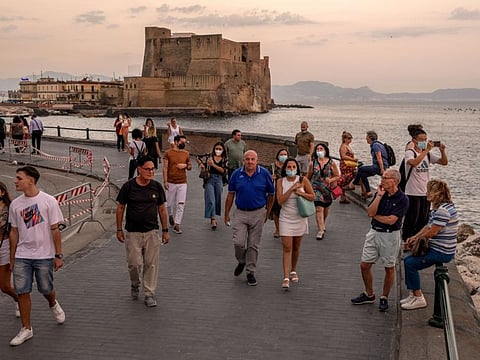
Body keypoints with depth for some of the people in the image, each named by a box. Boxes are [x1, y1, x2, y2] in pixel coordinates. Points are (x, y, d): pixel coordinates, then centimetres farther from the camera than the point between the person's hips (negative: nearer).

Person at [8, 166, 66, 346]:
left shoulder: (48, 201, -8)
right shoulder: (15, 204, 4)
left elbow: (55, 230, -5)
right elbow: (14, 232, 11)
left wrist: (58, 255, -6)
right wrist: (12, 258, 11)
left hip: (44, 255, -3)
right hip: (22, 256, 3)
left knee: (46, 290, 8)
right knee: (22, 292, 0)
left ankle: (53, 305, 43)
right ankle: (26, 329, 12)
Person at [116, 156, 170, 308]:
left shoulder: (157, 186, 0)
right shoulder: (128, 186, -6)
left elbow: (162, 209, 8)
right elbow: (120, 207, 2)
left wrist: (165, 230, 7)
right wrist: (119, 229, 1)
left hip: (152, 232, 2)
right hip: (132, 232, -2)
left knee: (151, 264, 2)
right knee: (134, 263, 1)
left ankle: (149, 294, 14)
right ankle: (135, 284, 31)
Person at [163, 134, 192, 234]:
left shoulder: (186, 154, 6)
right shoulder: (168, 153, -4)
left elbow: (190, 167, 16)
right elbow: (165, 168, -4)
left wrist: (185, 165, -7)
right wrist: (165, 181, -10)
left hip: (182, 182, 2)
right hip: (171, 182, -2)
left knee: (181, 204, -5)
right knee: (170, 203, 10)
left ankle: (177, 225, 1)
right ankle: (170, 215, 42)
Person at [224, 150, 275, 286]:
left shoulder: (264, 174, -5)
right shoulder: (236, 174, -1)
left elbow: (270, 195, 6)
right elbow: (230, 195, 6)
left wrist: (267, 213, 9)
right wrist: (227, 214, 7)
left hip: (258, 214, -1)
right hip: (240, 213, 1)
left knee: (253, 245, 6)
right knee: (238, 242, -8)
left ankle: (251, 272, 19)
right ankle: (241, 261, 23)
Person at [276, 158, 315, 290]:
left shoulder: (303, 180, -4)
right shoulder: (280, 181, -4)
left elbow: (313, 196, -1)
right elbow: (280, 200, -13)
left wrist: (300, 193, -16)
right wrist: (292, 188, -19)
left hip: (300, 218, 1)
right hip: (286, 218, -1)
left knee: (296, 247, 14)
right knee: (287, 248, -9)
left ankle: (293, 271, 35)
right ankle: (286, 277, -10)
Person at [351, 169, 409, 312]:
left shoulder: (402, 199, -12)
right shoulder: (380, 193, 4)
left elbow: (391, 220, -20)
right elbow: (370, 212, -8)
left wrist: (376, 216, -6)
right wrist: (379, 195, -11)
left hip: (390, 236, -5)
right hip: (374, 232, 6)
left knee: (389, 268, 7)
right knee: (364, 265, 7)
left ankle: (384, 298, 22)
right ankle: (369, 295, 24)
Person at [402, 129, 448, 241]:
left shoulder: (428, 153, 9)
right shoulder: (409, 153, -10)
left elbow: (444, 162, 7)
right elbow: (414, 162, -32)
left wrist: (442, 151, -11)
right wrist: (427, 150, -34)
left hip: (425, 193, 6)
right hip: (413, 193, -6)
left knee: (423, 220, 13)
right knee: (411, 220, -1)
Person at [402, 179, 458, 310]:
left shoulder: (443, 210, -24)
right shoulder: (439, 207, 11)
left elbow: (432, 232, -23)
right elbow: (428, 226, 16)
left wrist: (417, 239, -7)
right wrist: (415, 237, 5)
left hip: (442, 252, -11)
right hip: (436, 248, 11)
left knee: (410, 264, -12)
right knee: (407, 260, 12)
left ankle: (419, 298, -1)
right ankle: (412, 295, 17)